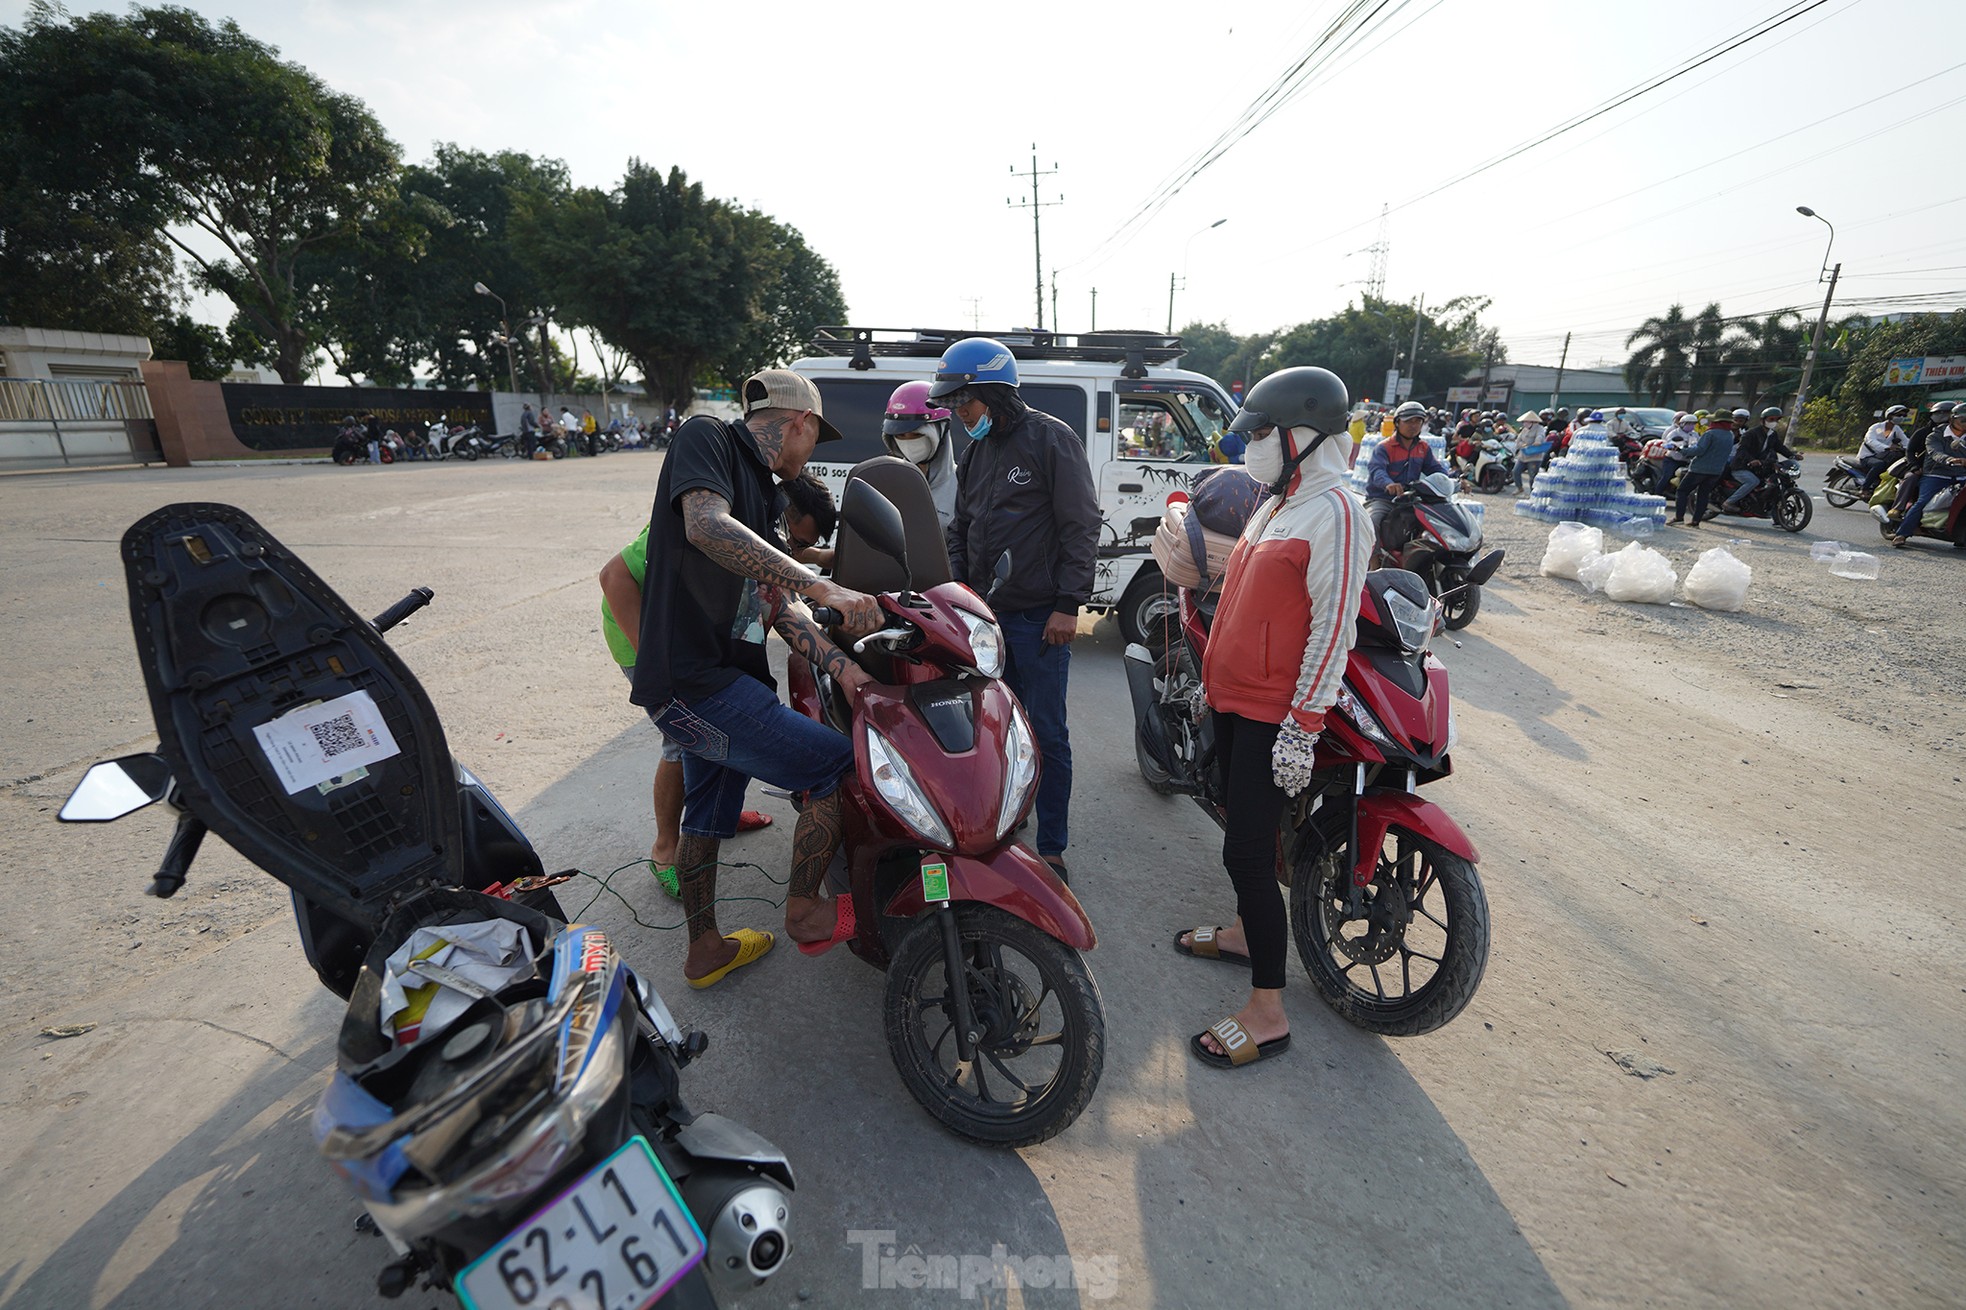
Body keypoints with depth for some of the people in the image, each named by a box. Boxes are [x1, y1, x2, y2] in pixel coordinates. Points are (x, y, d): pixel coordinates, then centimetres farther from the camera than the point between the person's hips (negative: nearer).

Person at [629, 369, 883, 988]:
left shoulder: (762, 495, 17)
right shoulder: (706, 437, -6)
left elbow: (782, 606, 7)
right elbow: (706, 525, -28)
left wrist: (838, 663, -9)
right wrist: (822, 587, -33)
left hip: (728, 676, 10)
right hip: (695, 681, -10)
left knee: (706, 819, 21)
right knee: (839, 767, -9)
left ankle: (705, 949, 40)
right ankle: (805, 910, 9)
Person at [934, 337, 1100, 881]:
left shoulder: (1051, 438, -4)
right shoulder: (975, 450, 17)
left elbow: (1081, 525, -8)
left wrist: (1068, 604, -14)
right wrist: (956, 583, 8)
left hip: (1039, 617, -6)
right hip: (985, 612, 7)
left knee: (1046, 734, 0)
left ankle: (1052, 846, 12)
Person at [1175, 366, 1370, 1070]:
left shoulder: (1334, 512, -15)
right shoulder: (1275, 505, 14)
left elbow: (1334, 629, -20)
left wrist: (1302, 729, -21)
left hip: (1274, 715, -9)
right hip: (1233, 699, 9)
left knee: (1247, 853, -6)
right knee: (1239, 828, 22)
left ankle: (1268, 1014, 9)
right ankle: (1246, 931, 43)